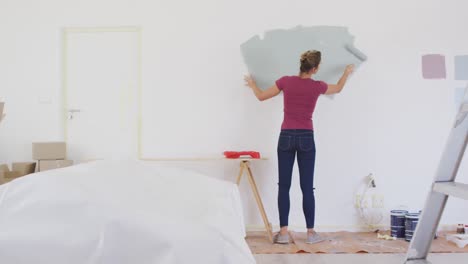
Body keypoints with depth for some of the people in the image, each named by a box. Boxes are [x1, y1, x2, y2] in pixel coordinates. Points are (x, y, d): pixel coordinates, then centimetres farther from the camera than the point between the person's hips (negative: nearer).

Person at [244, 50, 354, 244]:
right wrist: (347, 72, 40)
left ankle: (283, 233, 3)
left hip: (287, 137, 1)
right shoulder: (317, 86, -3)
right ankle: (311, 233, 10)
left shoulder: (286, 81, -3)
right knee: (307, 187, 5)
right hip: (306, 138, 0)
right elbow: (338, 89, 20)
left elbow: (261, 96, 8)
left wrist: (251, 84, 29)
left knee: (284, 186, 4)